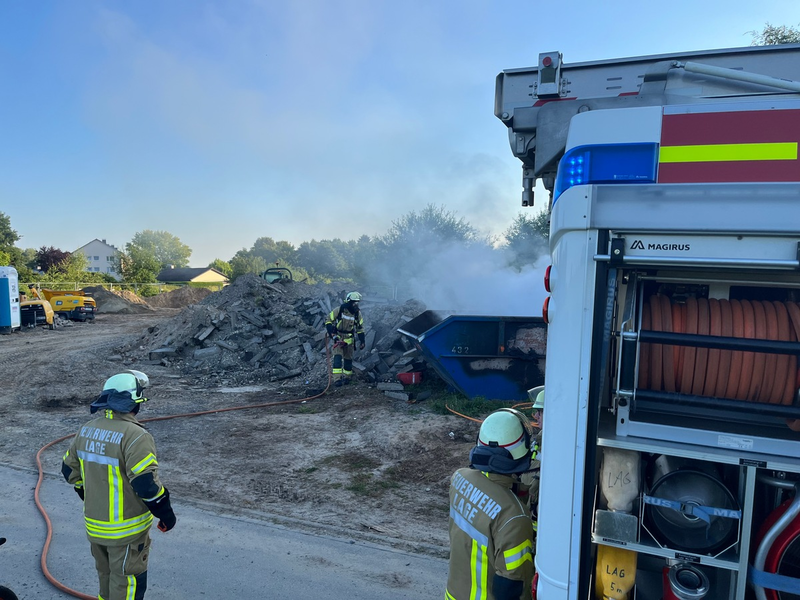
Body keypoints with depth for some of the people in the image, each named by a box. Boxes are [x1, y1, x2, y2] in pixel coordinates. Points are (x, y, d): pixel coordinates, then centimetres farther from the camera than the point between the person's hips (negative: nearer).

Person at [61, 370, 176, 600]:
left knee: (107, 578, 27)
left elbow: (70, 470, 11)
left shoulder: (86, 430, 0)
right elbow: (146, 483, -27)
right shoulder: (134, 436, -26)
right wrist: (165, 512, -12)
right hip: (126, 530, -7)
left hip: (95, 524, 8)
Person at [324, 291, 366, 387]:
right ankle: (337, 378, -17)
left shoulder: (358, 313, -5)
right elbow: (328, 322, -8)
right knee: (338, 357, -16)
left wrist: (362, 341, 3)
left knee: (348, 358, 9)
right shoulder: (339, 310, -15)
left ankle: (347, 377, 25)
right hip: (338, 337, -3)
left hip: (349, 338, 3)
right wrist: (333, 335, -15)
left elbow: (360, 328, 7)